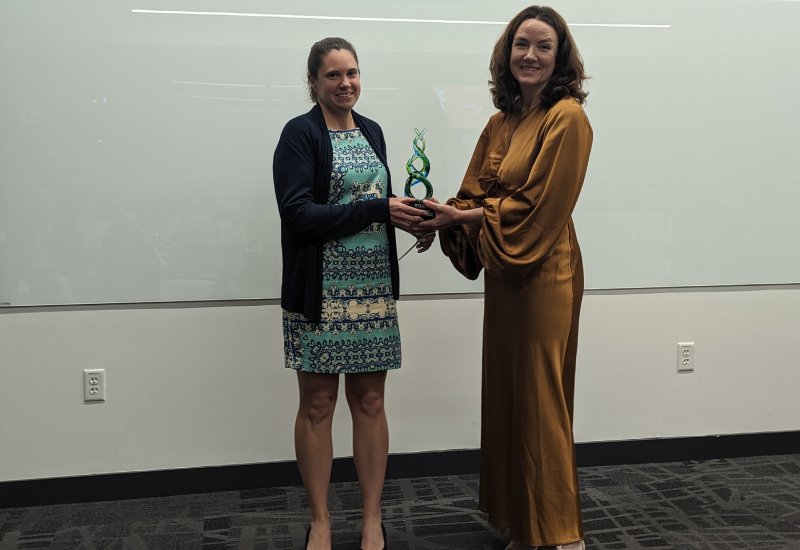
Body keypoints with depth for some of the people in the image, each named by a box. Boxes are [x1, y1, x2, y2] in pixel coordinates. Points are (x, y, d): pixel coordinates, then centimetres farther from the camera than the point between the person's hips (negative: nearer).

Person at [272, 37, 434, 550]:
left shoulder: (371, 131, 13)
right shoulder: (300, 134, -6)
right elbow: (299, 214, -16)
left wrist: (408, 217, 0)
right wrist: (379, 210, -19)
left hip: (374, 289, 5)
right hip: (321, 293, -5)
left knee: (370, 402, 8)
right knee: (317, 405, 5)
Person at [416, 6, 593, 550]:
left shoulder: (567, 117, -11)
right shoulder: (501, 123, 12)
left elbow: (537, 206, -17)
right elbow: (475, 195, 9)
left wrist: (461, 216, -14)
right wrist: (444, 218, -11)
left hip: (544, 276, -8)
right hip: (503, 275, 8)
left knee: (540, 403, -2)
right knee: (505, 398, 12)